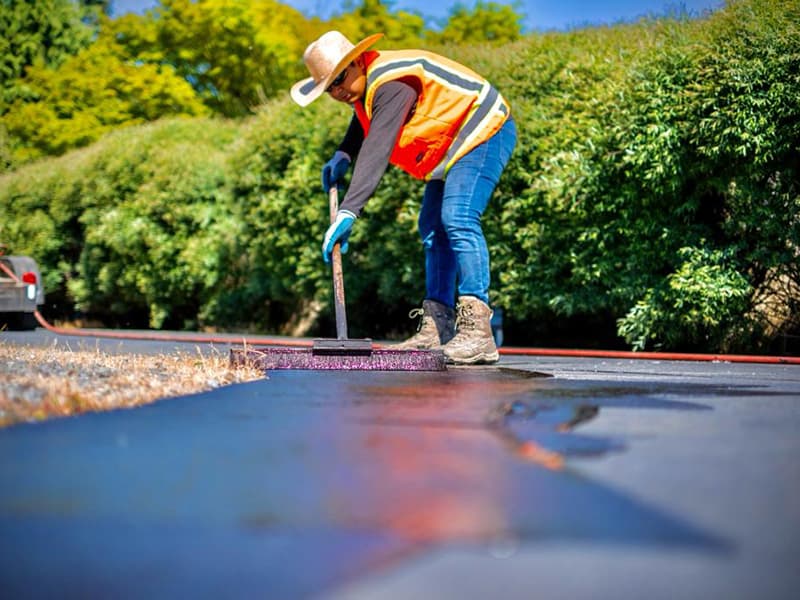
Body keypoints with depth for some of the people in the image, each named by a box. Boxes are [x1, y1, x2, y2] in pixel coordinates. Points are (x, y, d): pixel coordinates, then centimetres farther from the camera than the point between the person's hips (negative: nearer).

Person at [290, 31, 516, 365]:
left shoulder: (392, 84, -28)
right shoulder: (366, 84, 3)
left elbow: (376, 151, -38)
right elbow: (364, 120, 25)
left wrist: (348, 211, -45)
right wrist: (342, 155, 6)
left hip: (486, 131, -11)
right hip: (453, 145, 11)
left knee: (458, 220, -25)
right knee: (432, 228, 9)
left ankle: (477, 332, -30)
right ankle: (436, 331, 11)